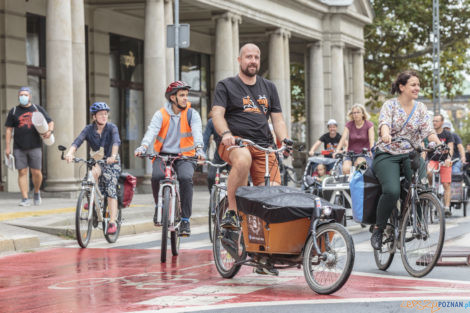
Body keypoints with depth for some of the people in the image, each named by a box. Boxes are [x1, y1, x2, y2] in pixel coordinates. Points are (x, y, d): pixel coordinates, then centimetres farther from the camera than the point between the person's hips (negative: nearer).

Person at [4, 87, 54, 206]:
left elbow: (50, 122, 13)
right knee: (22, 172, -3)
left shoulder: (38, 109, 10)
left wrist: (50, 131, -10)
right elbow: (9, 130, 9)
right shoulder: (14, 111, 10)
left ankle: (36, 193, 22)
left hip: (35, 146, 0)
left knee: (36, 172, -3)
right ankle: (25, 199, -1)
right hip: (19, 148, 0)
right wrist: (7, 147, 2)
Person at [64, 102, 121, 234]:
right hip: (95, 161, 2)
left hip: (111, 162, -2)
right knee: (94, 172, -33)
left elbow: (116, 142, -32)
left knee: (111, 191, -13)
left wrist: (113, 156, -52)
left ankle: (112, 222, -13)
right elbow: (77, 141, -25)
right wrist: (70, 153, -46)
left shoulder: (112, 128, -14)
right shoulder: (89, 129, -10)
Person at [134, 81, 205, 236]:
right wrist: (143, 147, -35)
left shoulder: (192, 114, 1)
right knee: (157, 176, -29)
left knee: (186, 178, -29)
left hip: (185, 156, 0)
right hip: (163, 154, 0)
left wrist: (199, 148, -36)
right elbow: (152, 130, -16)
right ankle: (159, 205, 2)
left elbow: (197, 131, -16)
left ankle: (185, 220, -18)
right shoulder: (161, 114, 0)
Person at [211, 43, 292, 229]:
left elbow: (277, 119, 19)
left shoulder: (269, 88, 21)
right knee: (243, 159, -40)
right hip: (235, 143, -4)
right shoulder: (226, 86, 9)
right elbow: (217, 114, -5)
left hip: (263, 146, 4)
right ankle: (231, 213, -32)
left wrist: (284, 139, -2)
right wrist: (226, 133, -25)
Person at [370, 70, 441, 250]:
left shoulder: (420, 108, 7)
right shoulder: (390, 105, -4)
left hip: (411, 155, 4)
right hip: (387, 155, -3)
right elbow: (384, 122, -23)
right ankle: (378, 229, -8)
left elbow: (428, 130, -4)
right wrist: (386, 134, -47)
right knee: (392, 191, -28)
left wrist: (439, 143, -26)